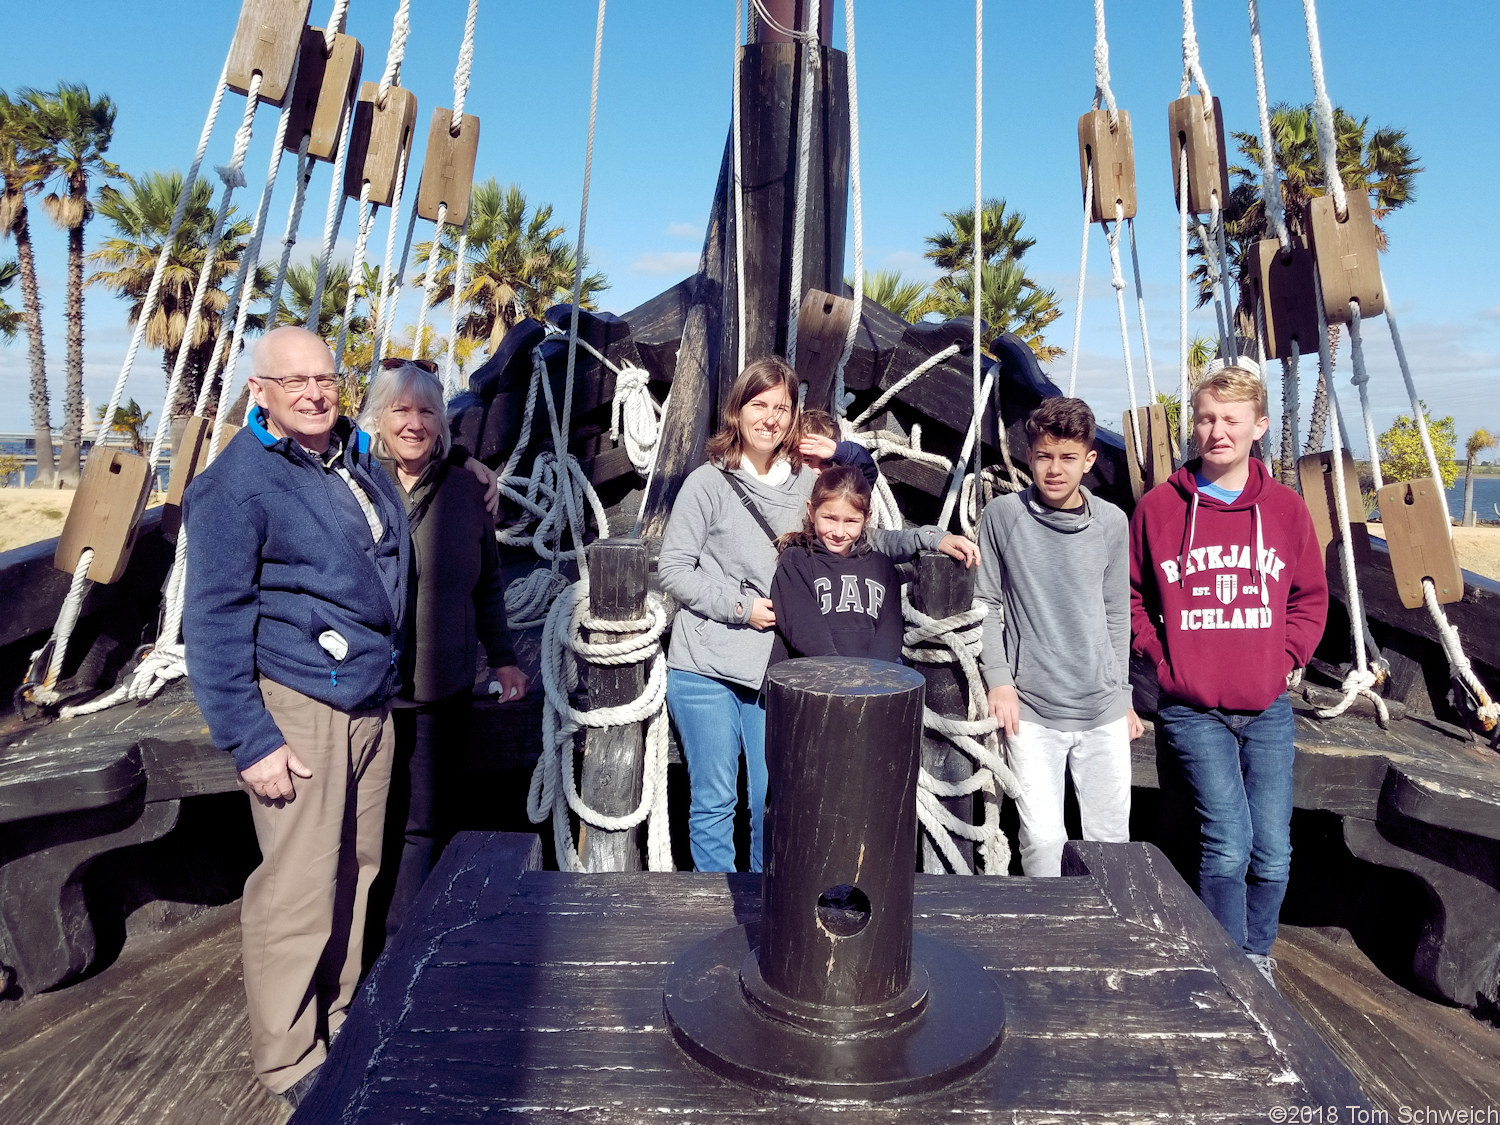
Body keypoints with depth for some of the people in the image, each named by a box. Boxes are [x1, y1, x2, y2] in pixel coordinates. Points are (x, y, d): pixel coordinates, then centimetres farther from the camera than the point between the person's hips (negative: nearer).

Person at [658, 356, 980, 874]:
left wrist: (932, 538, 7)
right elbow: (673, 568, -3)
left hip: (774, 670, 3)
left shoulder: (806, 485, 7)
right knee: (713, 800, 6)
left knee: (773, 801, 11)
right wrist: (741, 607, -10)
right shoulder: (708, 482, -3)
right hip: (704, 670, -3)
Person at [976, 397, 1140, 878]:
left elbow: (1116, 614, 12)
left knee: (1111, 837, 10)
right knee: (1042, 838, -3)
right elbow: (986, 604, 1)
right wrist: (999, 679, -7)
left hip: (1104, 710, 3)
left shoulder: (1112, 522, 4)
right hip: (1031, 710, -2)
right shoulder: (1001, 515, -3)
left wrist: (1123, 694, 14)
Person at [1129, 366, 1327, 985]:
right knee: (1227, 842, -10)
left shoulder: (1285, 508, 4)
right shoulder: (1158, 505, -1)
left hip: (1268, 708, 3)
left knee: (1273, 853, 7)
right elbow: (1131, 596, 9)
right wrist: (1160, 654, -2)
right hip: (1192, 709, -2)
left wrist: (1285, 657, 2)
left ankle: (1256, 958, 32)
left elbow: (1311, 597, 14)